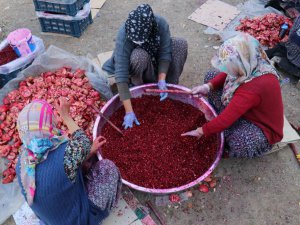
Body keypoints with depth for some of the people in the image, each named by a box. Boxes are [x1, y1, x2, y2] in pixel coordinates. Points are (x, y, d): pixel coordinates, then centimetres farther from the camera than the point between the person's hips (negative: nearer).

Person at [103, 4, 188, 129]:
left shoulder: (161, 24, -30)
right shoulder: (124, 35, -37)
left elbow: (165, 53, -22)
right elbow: (121, 74, -41)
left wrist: (161, 80, -38)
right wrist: (129, 111, -45)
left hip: (156, 58, 3)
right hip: (138, 59, -3)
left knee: (181, 44, -21)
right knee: (139, 56, -39)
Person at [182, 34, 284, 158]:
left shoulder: (254, 87, -41)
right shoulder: (251, 66, -20)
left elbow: (226, 119, -37)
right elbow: (226, 74, -1)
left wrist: (201, 131, -25)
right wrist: (208, 86, -19)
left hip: (263, 128, -7)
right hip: (243, 108, 7)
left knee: (240, 143, -42)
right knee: (211, 76, 0)